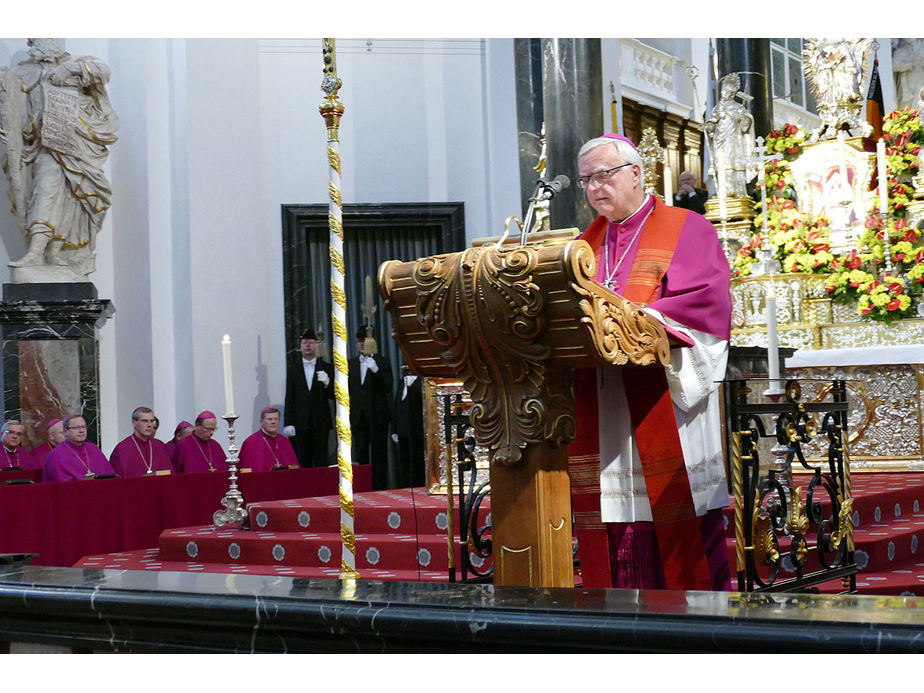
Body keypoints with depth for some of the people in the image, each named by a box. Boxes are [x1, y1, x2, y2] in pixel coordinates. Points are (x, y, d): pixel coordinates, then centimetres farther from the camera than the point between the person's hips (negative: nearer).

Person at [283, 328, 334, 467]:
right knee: (304, 462, -2)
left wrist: (327, 383, -15)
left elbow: (333, 396, 5)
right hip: (301, 423, 1)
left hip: (321, 422, -1)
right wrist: (289, 423, 0)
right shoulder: (293, 371, 11)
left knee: (321, 461, -4)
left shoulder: (326, 368, 8)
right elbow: (289, 399, 8)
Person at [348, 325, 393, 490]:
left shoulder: (382, 363, 1)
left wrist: (376, 370, -20)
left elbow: (387, 388, -10)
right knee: (360, 455, 4)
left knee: (379, 455, -2)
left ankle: (379, 489, 1)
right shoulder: (351, 364, 14)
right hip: (358, 416, 4)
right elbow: (347, 390, 17)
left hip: (377, 416, -4)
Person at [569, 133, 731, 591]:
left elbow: (704, 300, -10)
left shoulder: (687, 231, 5)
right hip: (600, 410, 5)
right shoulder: (586, 244, 21)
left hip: (662, 403, -4)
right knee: (611, 516, 2)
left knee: (675, 517, -5)